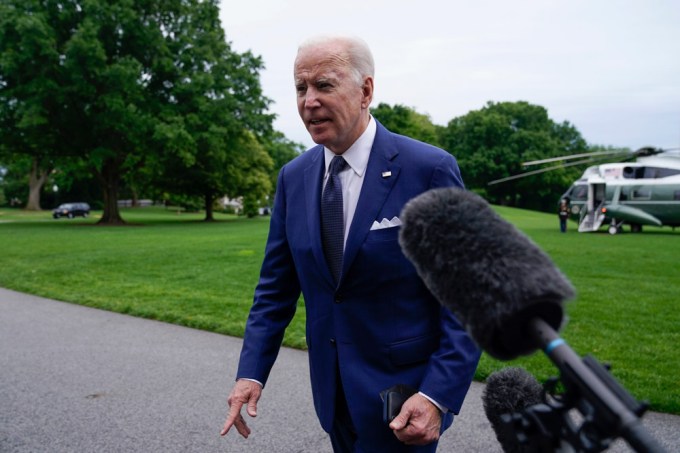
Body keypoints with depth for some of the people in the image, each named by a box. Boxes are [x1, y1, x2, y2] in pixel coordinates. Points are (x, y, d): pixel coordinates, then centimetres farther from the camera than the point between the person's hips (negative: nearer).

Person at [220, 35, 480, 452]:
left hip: (403, 393, -5)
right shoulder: (294, 176, 1)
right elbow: (277, 286, 5)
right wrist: (252, 371, -4)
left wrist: (439, 395, -20)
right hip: (333, 391, 5)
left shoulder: (430, 169, -15)